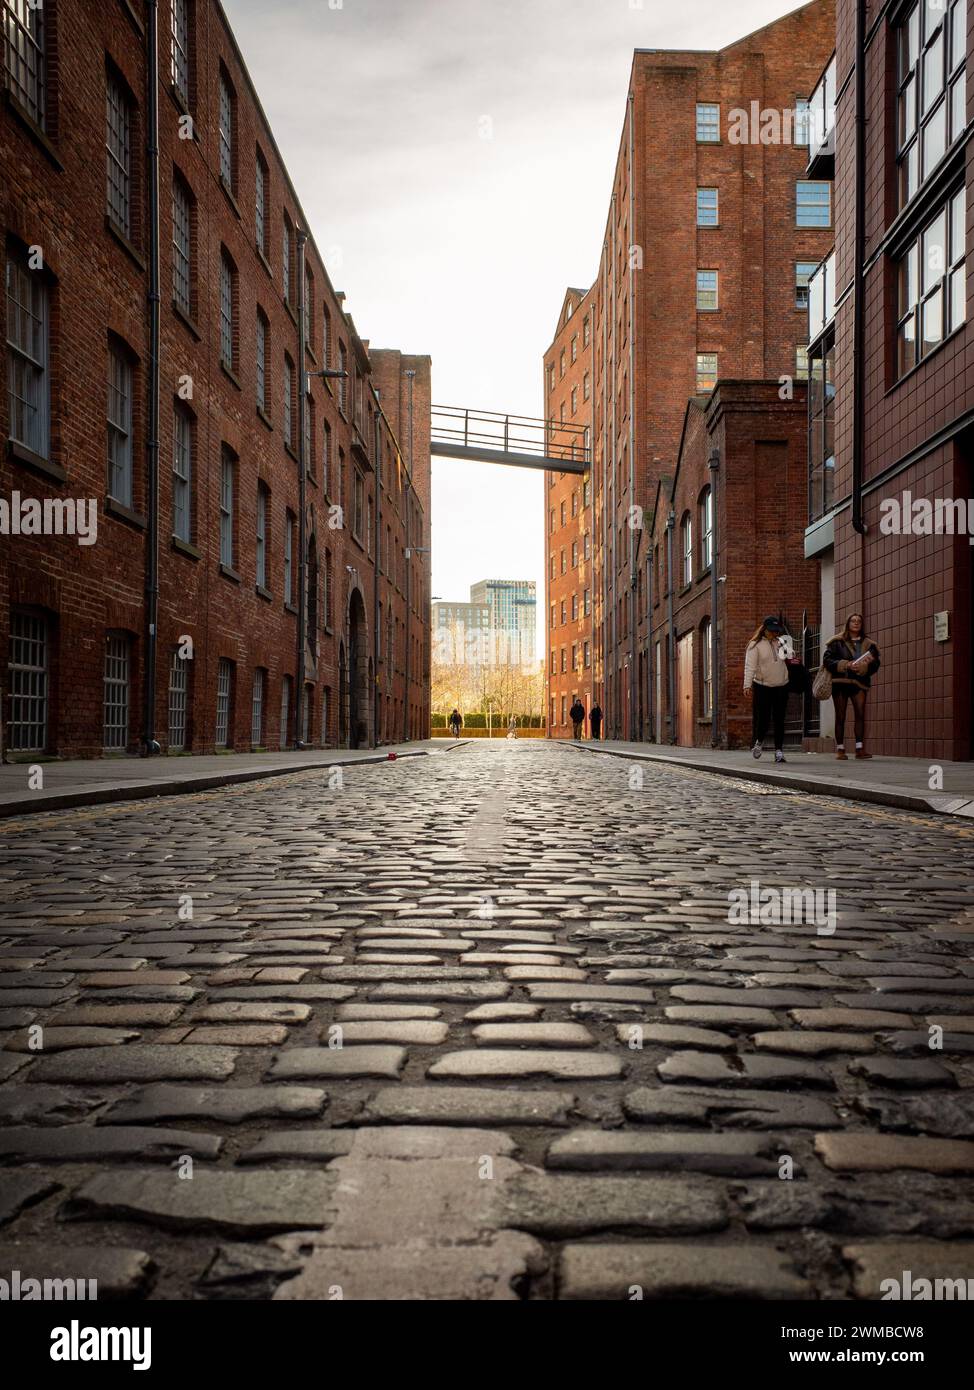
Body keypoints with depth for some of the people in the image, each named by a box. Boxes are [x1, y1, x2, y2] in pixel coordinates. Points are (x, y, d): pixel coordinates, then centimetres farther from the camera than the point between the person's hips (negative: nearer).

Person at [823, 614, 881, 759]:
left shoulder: (868, 644, 12)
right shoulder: (837, 642, 5)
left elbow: (875, 664, 6)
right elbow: (827, 660, -3)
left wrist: (863, 667, -15)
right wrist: (845, 665, -15)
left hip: (859, 682, 2)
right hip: (840, 682, -2)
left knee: (860, 714, -12)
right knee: (840, 716, 2)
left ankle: (859, 748, -12)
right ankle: (840, 749, 6)